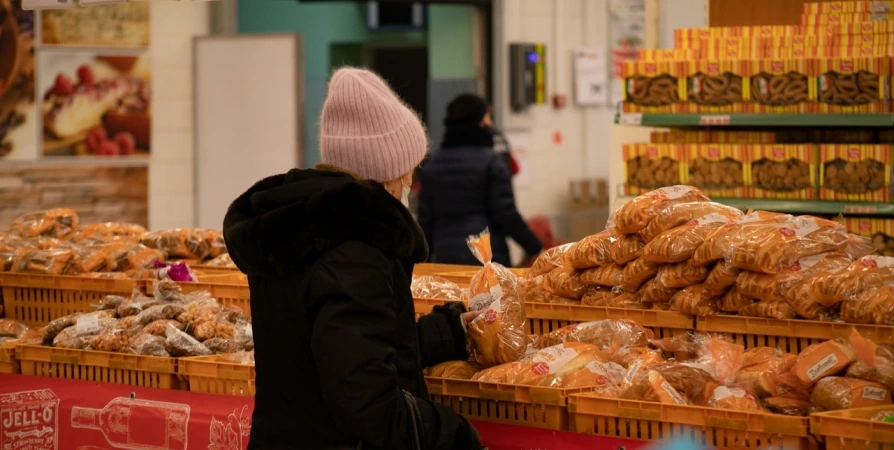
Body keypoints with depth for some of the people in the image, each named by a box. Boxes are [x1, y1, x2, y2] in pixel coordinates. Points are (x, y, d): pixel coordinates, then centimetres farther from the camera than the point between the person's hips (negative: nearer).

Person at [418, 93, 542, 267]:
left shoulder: (432, 164, 9)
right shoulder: (491, 162, -4)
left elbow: (425, 219, 10)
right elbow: (507, 214, -8)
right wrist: (535, 248, 1)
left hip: (445, 258, 4)